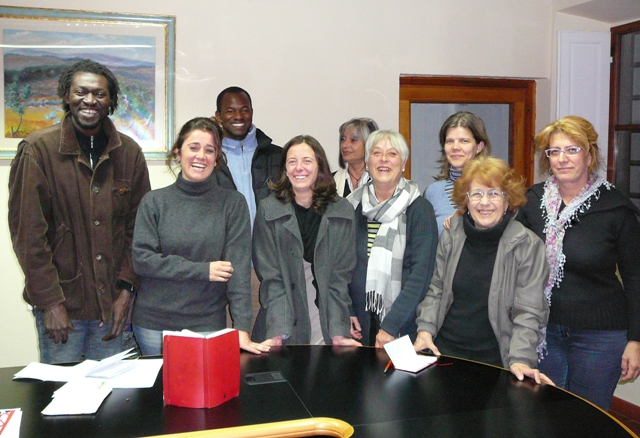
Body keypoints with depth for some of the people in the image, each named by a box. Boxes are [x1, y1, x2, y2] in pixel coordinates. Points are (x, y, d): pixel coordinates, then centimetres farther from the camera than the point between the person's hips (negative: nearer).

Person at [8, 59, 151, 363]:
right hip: (60, 303, -3)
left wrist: (126, 289, -2)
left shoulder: (129, 152, 4)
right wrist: (50, 301, -12)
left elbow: (139, 227, 6)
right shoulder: (38, 150, -7)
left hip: (112, 303, 3)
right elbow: (27, 232, -9)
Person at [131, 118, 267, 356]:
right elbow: (142, 260, -7)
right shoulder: (154, 202, 1)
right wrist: (202, 270, -14)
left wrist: (242, 329, -16)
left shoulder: (233, 203, -2)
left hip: (208, 325, 0)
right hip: (154, 325, 1)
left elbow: (239, 269, -9)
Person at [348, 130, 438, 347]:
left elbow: (421, 274, -12)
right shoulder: (353, 205, 6)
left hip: (405, 327, -3)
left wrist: (391, 325, -17)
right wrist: (346, 311, -2)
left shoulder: (419, 209, -6)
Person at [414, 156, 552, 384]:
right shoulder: (451, 235, 1)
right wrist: (425, 330, -2)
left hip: (495, 360, -3)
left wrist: (520, 359, -21)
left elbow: (529, 312, -11)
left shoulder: (527, 245, -10)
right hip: (445, 350, 3)